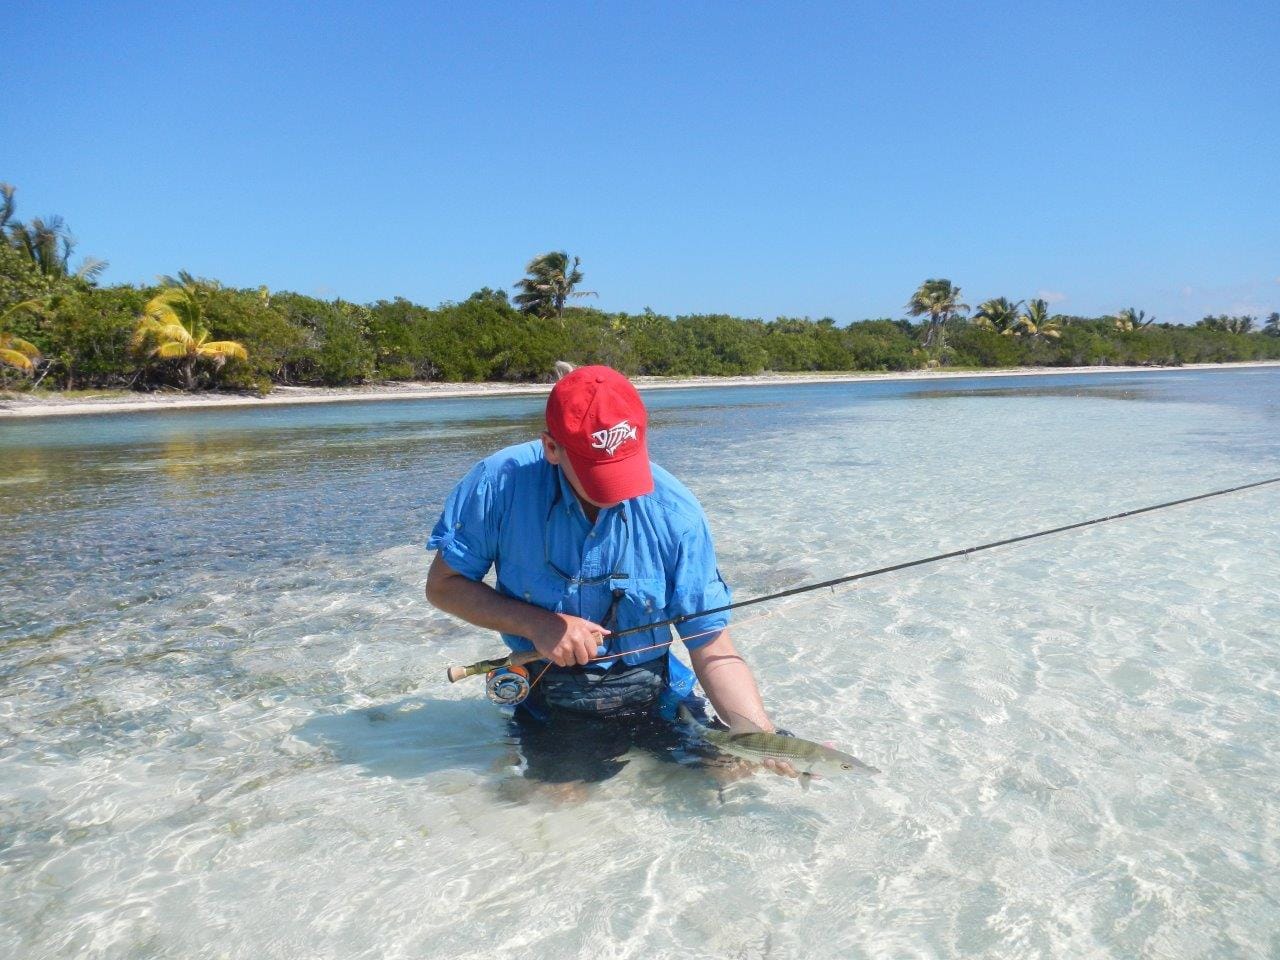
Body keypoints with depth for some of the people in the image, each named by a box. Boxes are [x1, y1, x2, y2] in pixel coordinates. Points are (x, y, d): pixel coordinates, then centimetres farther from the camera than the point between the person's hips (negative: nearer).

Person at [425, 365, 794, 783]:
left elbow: (712, 648, -13)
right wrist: (535, 623, -22)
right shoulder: (500, 484, -16)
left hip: (655, 700, 1)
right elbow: (443, 584, -6)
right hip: (546, 712, -1)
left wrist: (766, 740, -26)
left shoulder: (674, 511, -16)